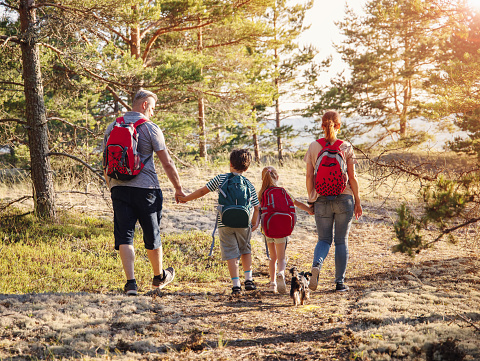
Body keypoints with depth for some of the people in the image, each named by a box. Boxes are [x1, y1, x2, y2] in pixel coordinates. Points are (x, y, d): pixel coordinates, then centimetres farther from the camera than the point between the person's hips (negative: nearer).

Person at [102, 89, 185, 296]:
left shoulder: (111, 128, 10)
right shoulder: (150, 128, -4)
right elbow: (167, 163, -3)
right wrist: (178, 189, 7)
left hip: (119, 188, 3)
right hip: (145, 189, -3)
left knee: (124, 237, 0)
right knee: (152, 235, 12)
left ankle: (131, 282, -13)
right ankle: (159, 277, 31)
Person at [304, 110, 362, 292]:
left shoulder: (313, 147, -1)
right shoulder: (346, 148, -4)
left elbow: (309, 176, -1)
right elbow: (352, 177, -3)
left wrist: (311, 199, 10)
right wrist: (357, 201, 7)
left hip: (322, 200, 1)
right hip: (344, 199, -1)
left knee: (324, 239, 10)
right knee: (341, 241, 9)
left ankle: (316, 264, -20)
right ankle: (340, 281, 9)